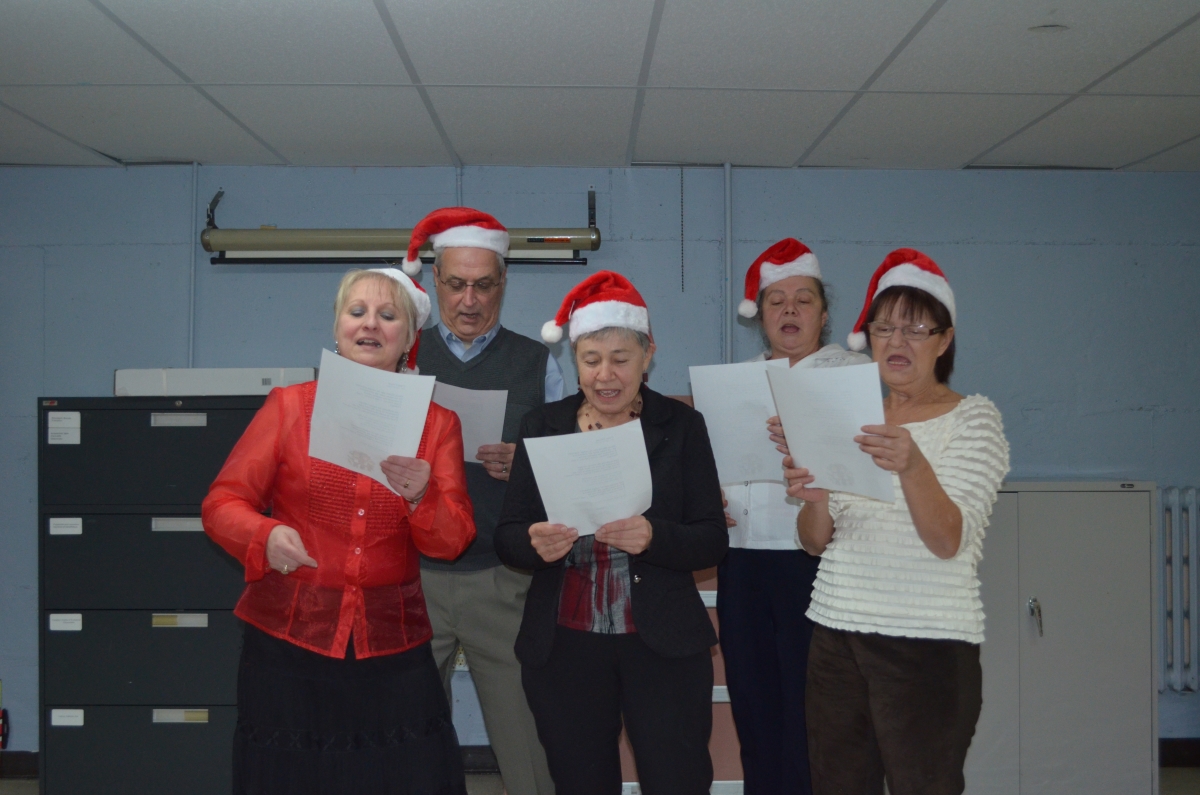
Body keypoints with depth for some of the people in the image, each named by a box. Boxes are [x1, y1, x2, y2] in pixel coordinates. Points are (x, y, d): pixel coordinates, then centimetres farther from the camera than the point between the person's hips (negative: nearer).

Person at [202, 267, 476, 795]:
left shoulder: (437, 422, 5)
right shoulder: (289, 405, 1)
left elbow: (452, 542, 0)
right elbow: (222, 503, -1)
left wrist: (420, 497, -21)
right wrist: (266, 536, -21)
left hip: (391, 646, 1)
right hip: (288, 639, -1)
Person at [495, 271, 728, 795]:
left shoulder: (681, 425, -1)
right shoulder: (543, 425, 3)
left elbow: (712, 540, -5)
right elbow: (506, 536, 2)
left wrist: (653, 537, -24)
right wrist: (535, 543, -21)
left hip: (663, 645, -1)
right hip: (562, 648, 2)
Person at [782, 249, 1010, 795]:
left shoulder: (973, 418, -2)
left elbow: (949, 541, -16)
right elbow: (815, 543, 9)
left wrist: (912, 467, -34)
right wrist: (814, 499, -13)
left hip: (929, 647, -4)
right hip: (836, 635, 5)